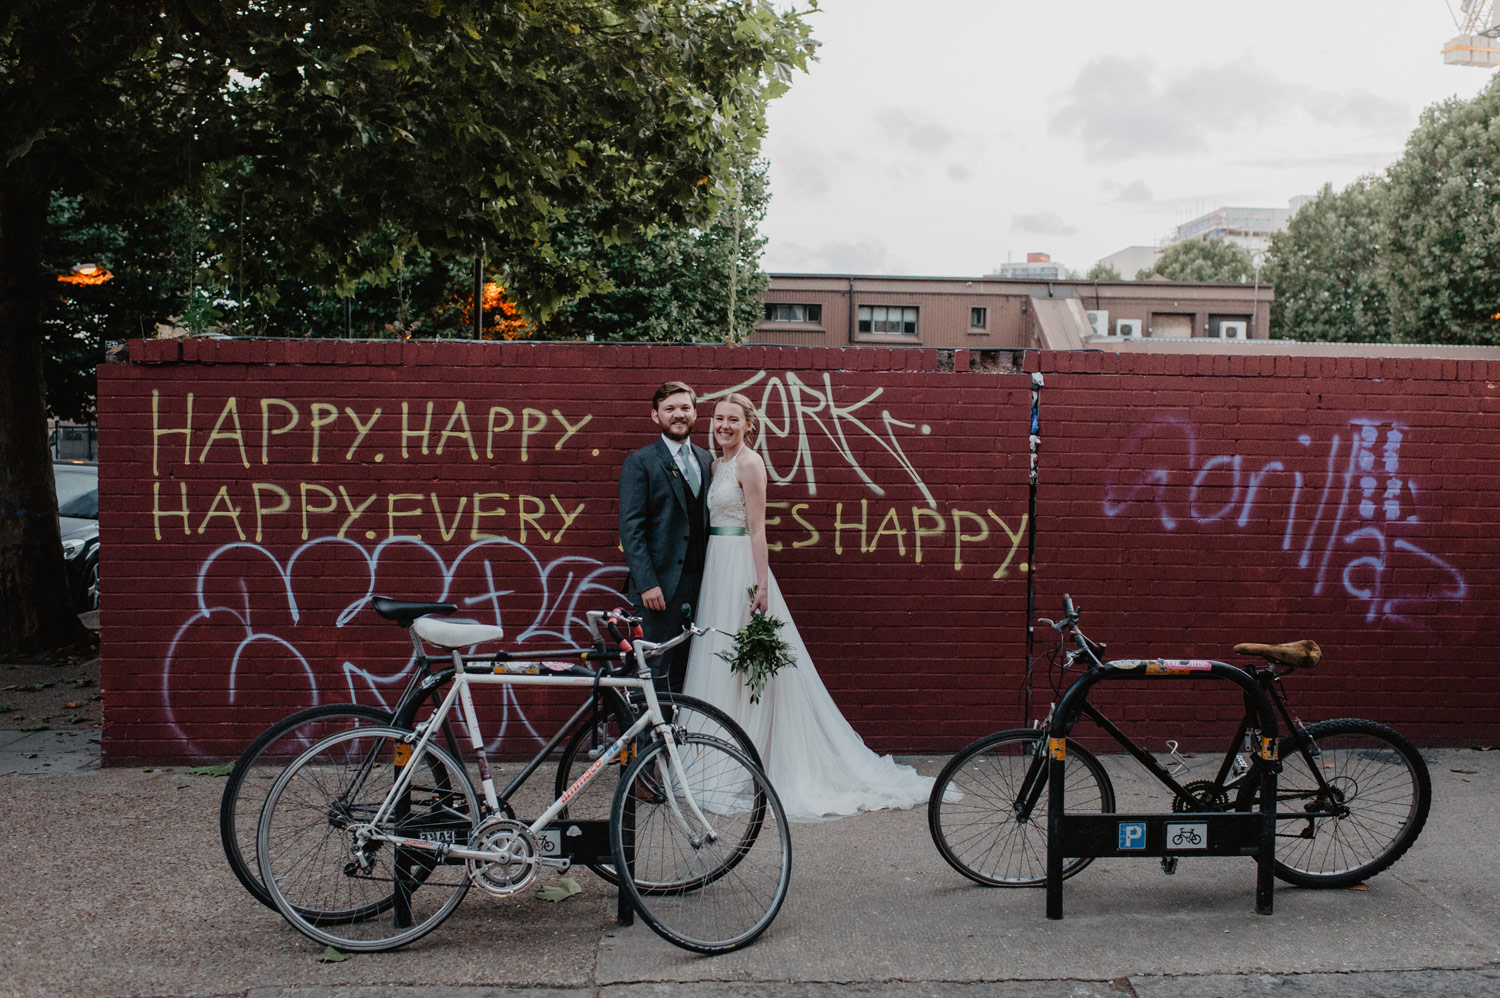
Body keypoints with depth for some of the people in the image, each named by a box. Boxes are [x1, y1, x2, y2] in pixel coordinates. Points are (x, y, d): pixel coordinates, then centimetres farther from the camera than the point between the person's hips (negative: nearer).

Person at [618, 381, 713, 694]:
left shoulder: (705, 460, 15)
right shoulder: (640, 462, -3)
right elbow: (630, 528, -9)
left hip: (698, 582, 6)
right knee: (655, 673, -4)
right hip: (659, 585, -5)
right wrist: (646, 584, -16)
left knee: (685, 672, 9)